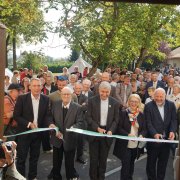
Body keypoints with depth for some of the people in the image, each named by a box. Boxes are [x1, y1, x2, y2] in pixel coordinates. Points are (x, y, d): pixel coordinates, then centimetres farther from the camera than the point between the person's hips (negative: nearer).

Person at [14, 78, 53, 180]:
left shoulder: (46, 99, -3)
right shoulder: (22, 98, -12)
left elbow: (48, 115, -1)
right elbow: (16, 116, -11)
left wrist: (50, 124, -21)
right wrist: (29, 124, -21)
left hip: (38, 132, 3)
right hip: (24, 132, -3)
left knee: (35, 157, 17)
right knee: (21, 157, 7)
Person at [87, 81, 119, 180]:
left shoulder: (115, 103, -1)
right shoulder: (92, 101, -5)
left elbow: (116, 119, 1)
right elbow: (89, 117, -5)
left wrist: (111, 130, -14)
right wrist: (97, 128, -17)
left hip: (107, 132, 1)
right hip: (94, 132, -1)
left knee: (103, 158, 11)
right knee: (93, 158, 7)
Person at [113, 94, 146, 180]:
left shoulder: (141, 115, 4)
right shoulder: (123, 113, -6)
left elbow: (144, 129, 5)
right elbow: (119, 128, -9)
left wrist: (141, 135, -17)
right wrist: (128, 134, -24)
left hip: (136, 145, 4)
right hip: (125, 145, -4)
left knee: (131, 164, 19)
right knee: (126, 165, -5)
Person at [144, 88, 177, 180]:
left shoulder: (171, 105, 2)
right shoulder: (148, 106, -8)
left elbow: (174, 120, 0)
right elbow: (148, 123, -12)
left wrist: (172, 131, -17)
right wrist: (154, 134, -26)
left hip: (166, 138, 3)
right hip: (153, 138, -3)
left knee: (163, 162, 14)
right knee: (151, 162, 11)